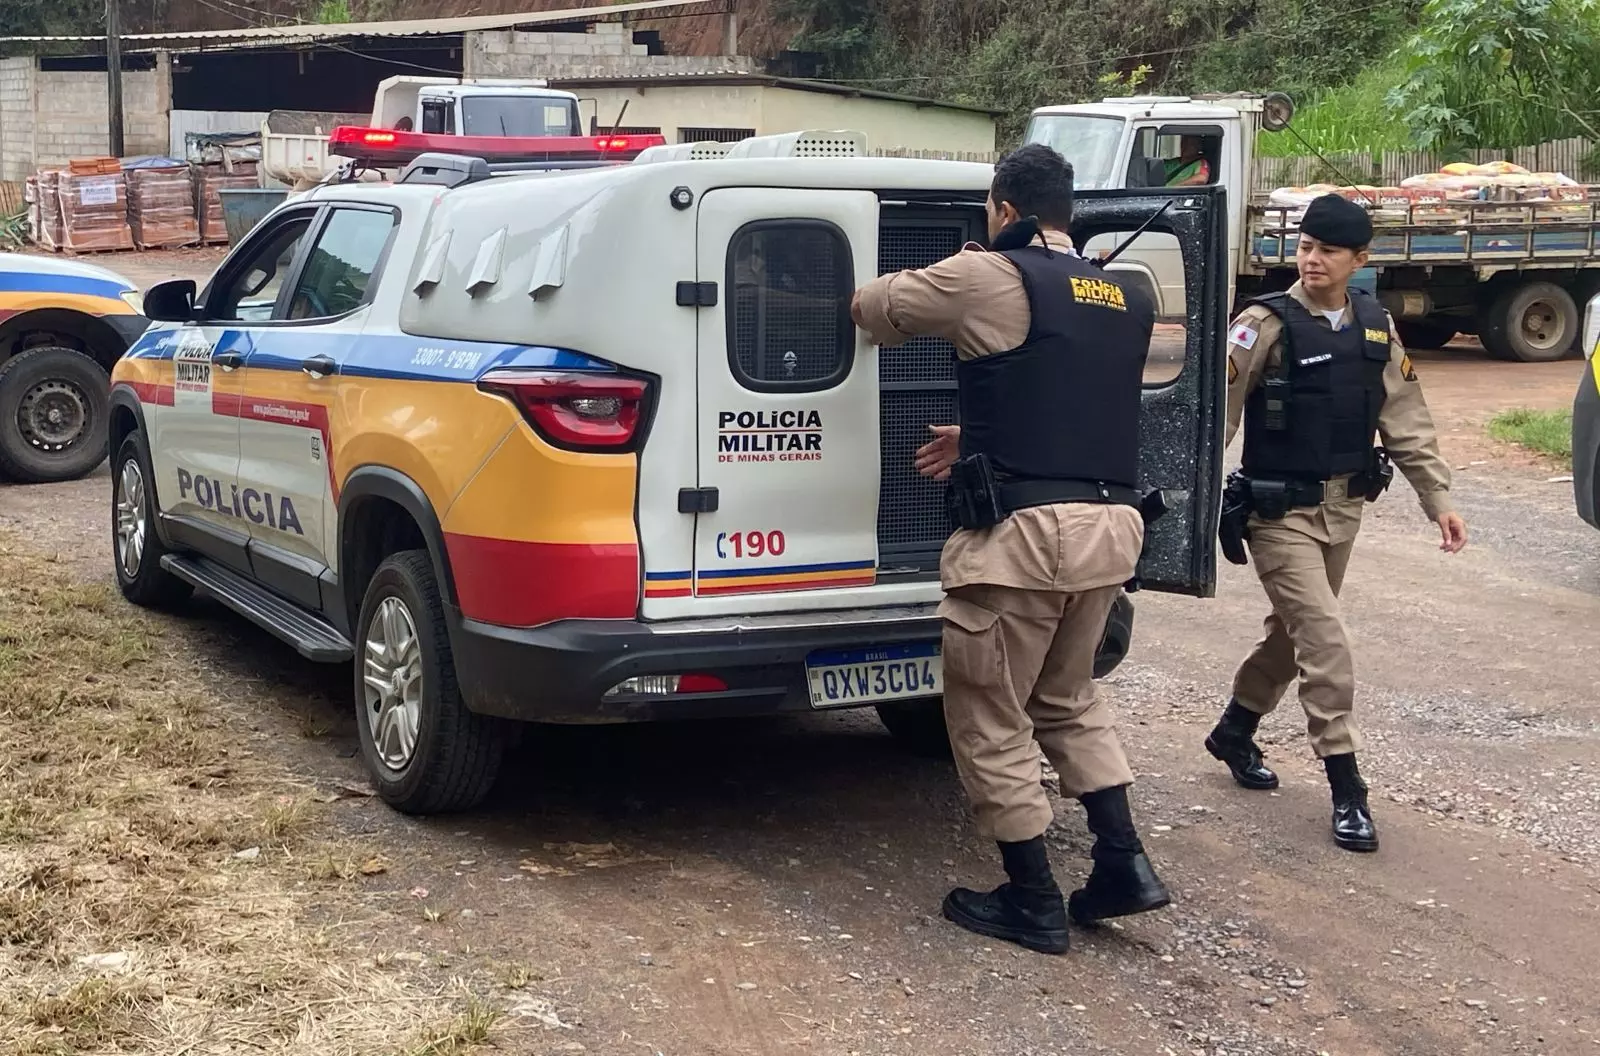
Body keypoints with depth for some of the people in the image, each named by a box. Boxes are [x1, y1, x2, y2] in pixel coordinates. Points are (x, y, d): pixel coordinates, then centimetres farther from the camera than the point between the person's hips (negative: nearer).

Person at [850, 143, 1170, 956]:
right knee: (1067, 698, 25)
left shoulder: (989, 279, -6)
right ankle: (1123, 863, 19)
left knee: (990, 719, 7)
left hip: (1026, 527, -7)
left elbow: (872, 307, 7)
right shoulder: (1126, 301, 15)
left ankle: (1034, 903, 13)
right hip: (1109, 525, 7)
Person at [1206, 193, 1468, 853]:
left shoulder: (1376, 328, 5)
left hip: (1344, 509, 6)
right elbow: (1217, 411, -18)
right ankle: (1346, 788, -2)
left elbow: (1405, 421, 10)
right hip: (1282, 511, -6)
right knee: (1324, 641, -10)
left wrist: (1437, 498, 8)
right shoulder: (1266, 324, -13)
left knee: (1295, 630, 18)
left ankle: (1234, 731, 39)